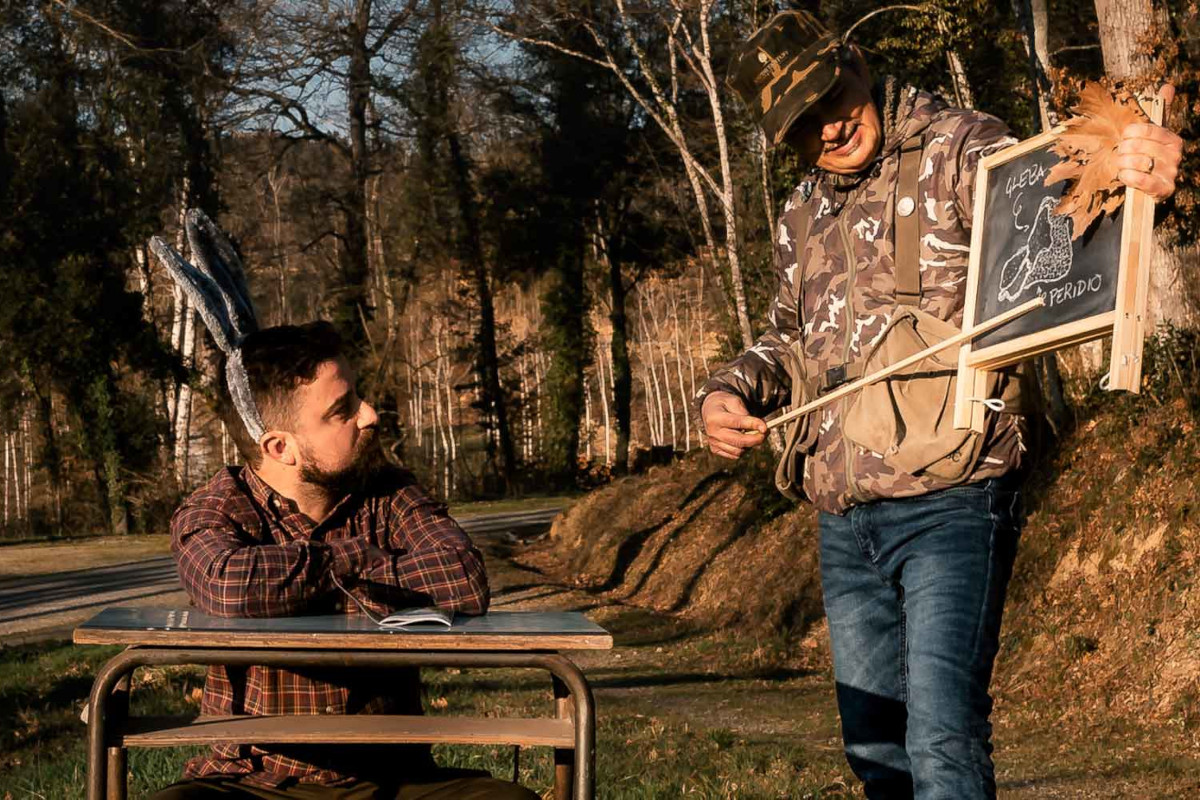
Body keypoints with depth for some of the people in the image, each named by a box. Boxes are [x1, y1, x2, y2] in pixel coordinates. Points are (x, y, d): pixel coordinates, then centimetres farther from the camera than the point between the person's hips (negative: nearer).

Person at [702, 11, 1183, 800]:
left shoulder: (955, 150, -5)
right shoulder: (804, 216, 16)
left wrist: (1132, 169, -45)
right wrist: (730, 391, 11)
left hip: (948, 503, -7)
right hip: (845, 519, 7)